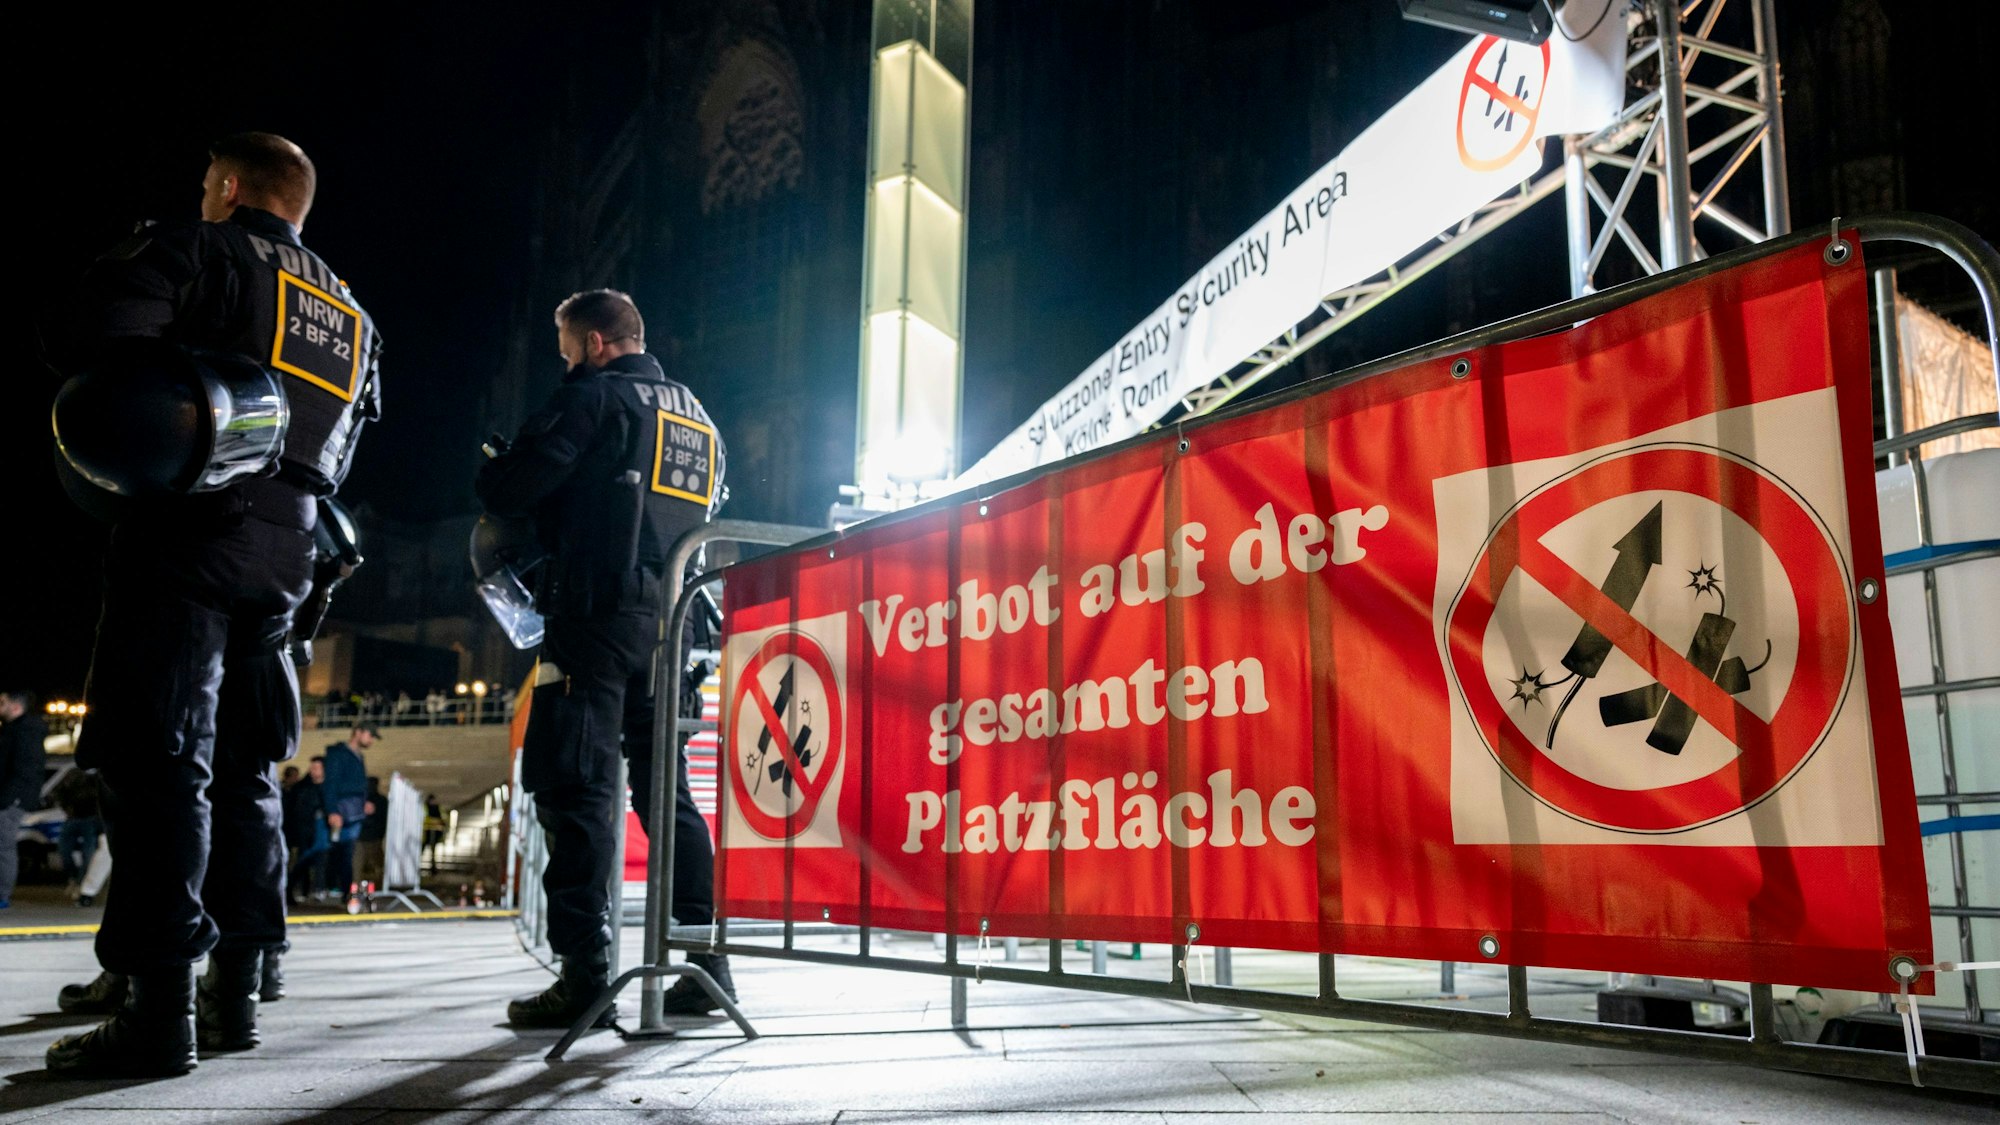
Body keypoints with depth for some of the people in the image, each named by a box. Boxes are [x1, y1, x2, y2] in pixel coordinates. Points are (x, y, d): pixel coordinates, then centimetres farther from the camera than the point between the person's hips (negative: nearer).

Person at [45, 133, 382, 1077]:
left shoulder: (189, 252, 2)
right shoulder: (352, 319, 22)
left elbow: (93, 346, -13)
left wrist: (129, 453, 2)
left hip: (185, 538, -7)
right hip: (281, 556, 7)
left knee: (158, 762, -8)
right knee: (241, 770, 10)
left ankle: (162, 1010, -11)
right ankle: (236, 994, 12)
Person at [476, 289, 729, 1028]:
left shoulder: (594, 397, -1)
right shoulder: (699, 418, 21)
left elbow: (507, 492, -8)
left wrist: (494, 470, 16)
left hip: (599, 614, -7)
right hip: (675, 624, 7)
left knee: (575, 788, -6)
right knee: (668, 791, 11)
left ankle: (585, 974, -9)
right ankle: (707, 965, 10)